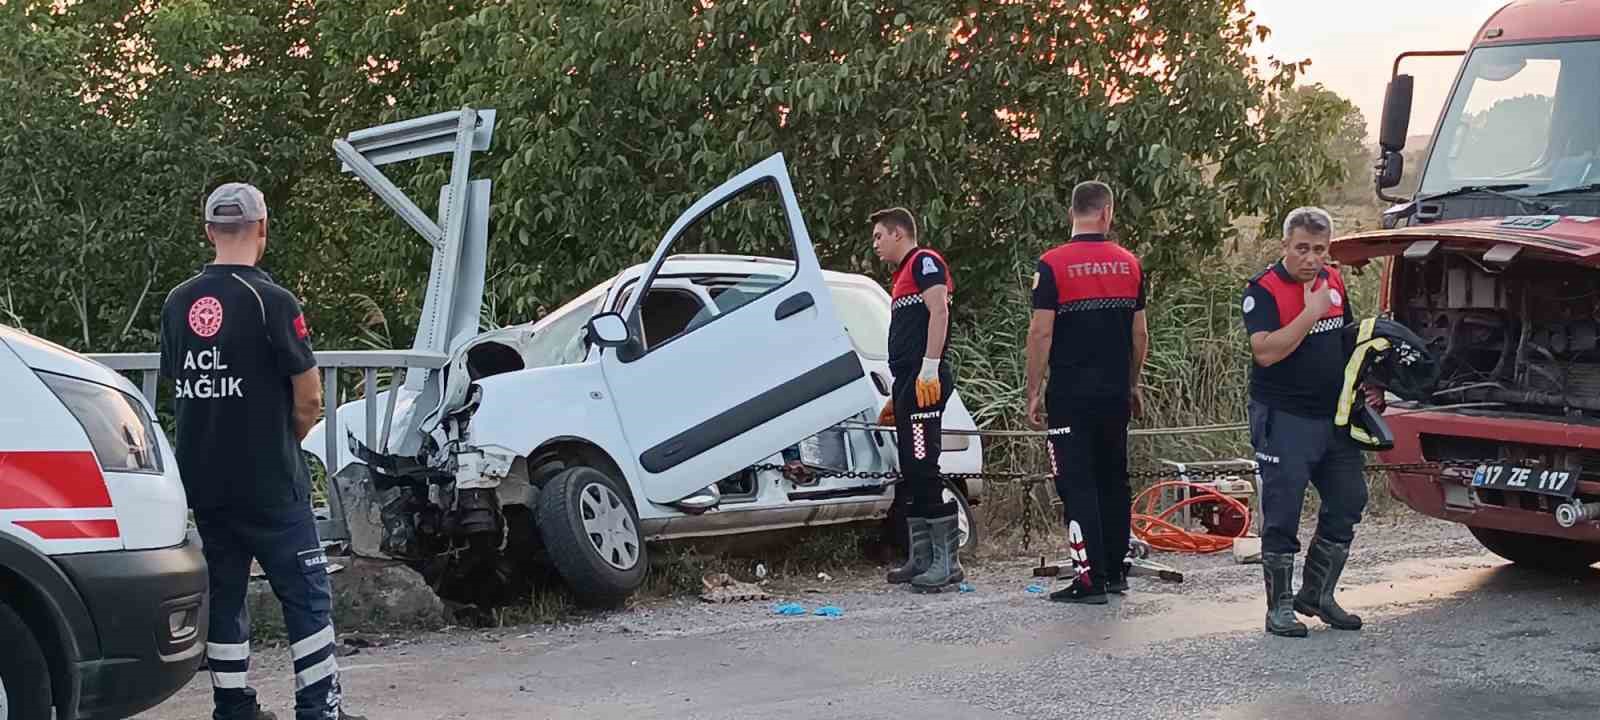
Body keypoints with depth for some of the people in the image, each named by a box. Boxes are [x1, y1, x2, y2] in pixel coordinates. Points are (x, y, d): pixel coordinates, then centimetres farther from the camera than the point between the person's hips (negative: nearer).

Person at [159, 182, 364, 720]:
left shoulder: (177, 303, 5)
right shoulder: (271, 301, -13)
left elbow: (181, 385, 12)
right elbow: (310, 399, -11)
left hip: (203, 479, 6)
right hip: (268, 482, -6)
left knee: (223, 593, 13)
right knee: (305, 594, 1)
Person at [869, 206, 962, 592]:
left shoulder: (925, 262, -3)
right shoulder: (902, 275, 27)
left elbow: (939, 310, -18)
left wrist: (930, 368, -26)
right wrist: (896, 396, 25)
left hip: (924, 379, -10)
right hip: (906, 380, 10)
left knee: (925, 469, -14)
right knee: (909, 474, 10)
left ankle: (947, 561, -14)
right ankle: (920, 559, 15)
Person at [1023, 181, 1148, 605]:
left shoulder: (1053, 265, -9)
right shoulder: (1129, 264, 5)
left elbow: (1041, 333, -13)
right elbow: (1140, 334, 9)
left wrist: (1033, 392, -7)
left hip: (1071, 395, -5)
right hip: (1115, 394, 5)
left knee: (1077, 483, -3)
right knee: (1113, 479, 15)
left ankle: (1091, 577, -7)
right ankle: (1114, 571, 21)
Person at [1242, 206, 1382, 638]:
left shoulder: (1333, 281, 10)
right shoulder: (1263, 290, -13)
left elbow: (1350, 339, 22)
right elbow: (1266, 351, -25)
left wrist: (1367, 383, 8)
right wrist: (1311, 312, -25)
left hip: (1334, 415, 7)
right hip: (1284, 419, -7)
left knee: (1347, 503, 12)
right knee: (1282, 516, -3)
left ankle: (1317, 594, 25)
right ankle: (1280, 608, 6)